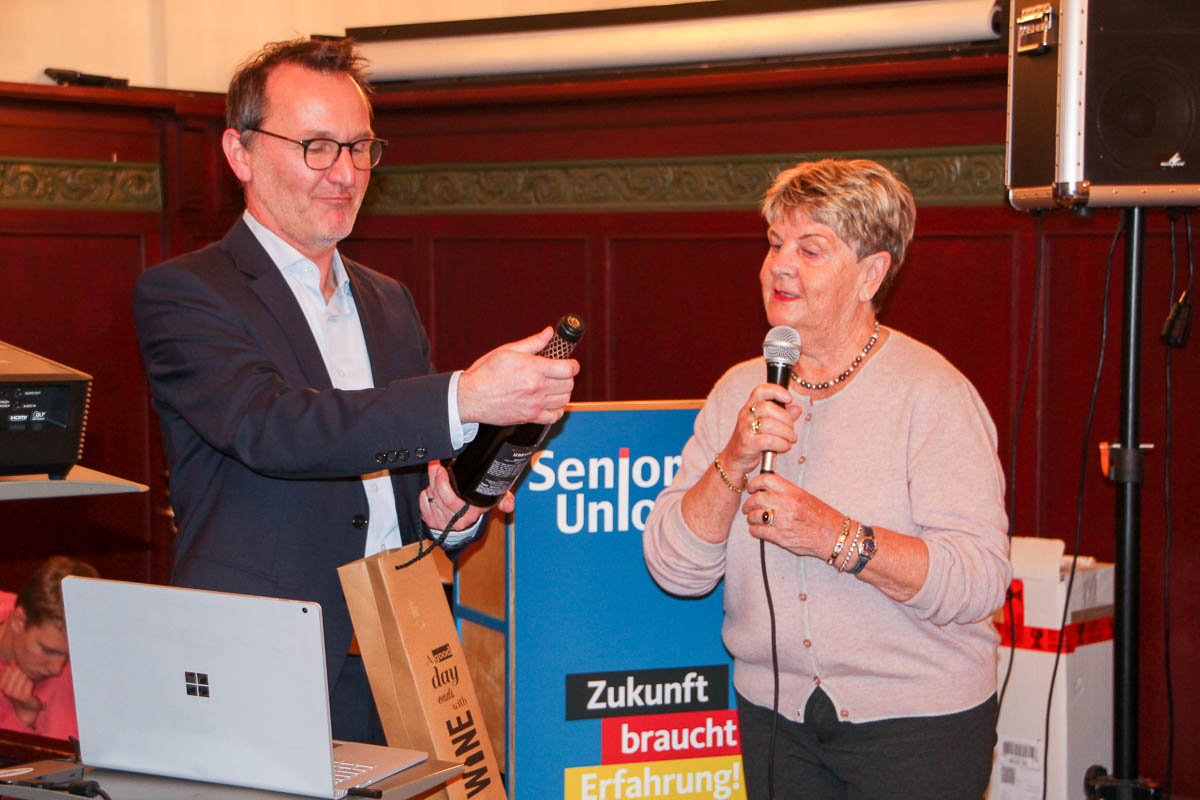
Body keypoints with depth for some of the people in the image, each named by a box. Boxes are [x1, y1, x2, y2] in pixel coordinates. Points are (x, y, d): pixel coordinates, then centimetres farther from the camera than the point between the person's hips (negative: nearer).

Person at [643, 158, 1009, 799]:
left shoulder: (933, 394, -10)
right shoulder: (740, 391, 4)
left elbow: (980, 581, -20)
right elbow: (674, 569, -3)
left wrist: (836, 537, -29)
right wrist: (733, 465, -17)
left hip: (918, 723, -4)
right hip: (776, 715, 4)